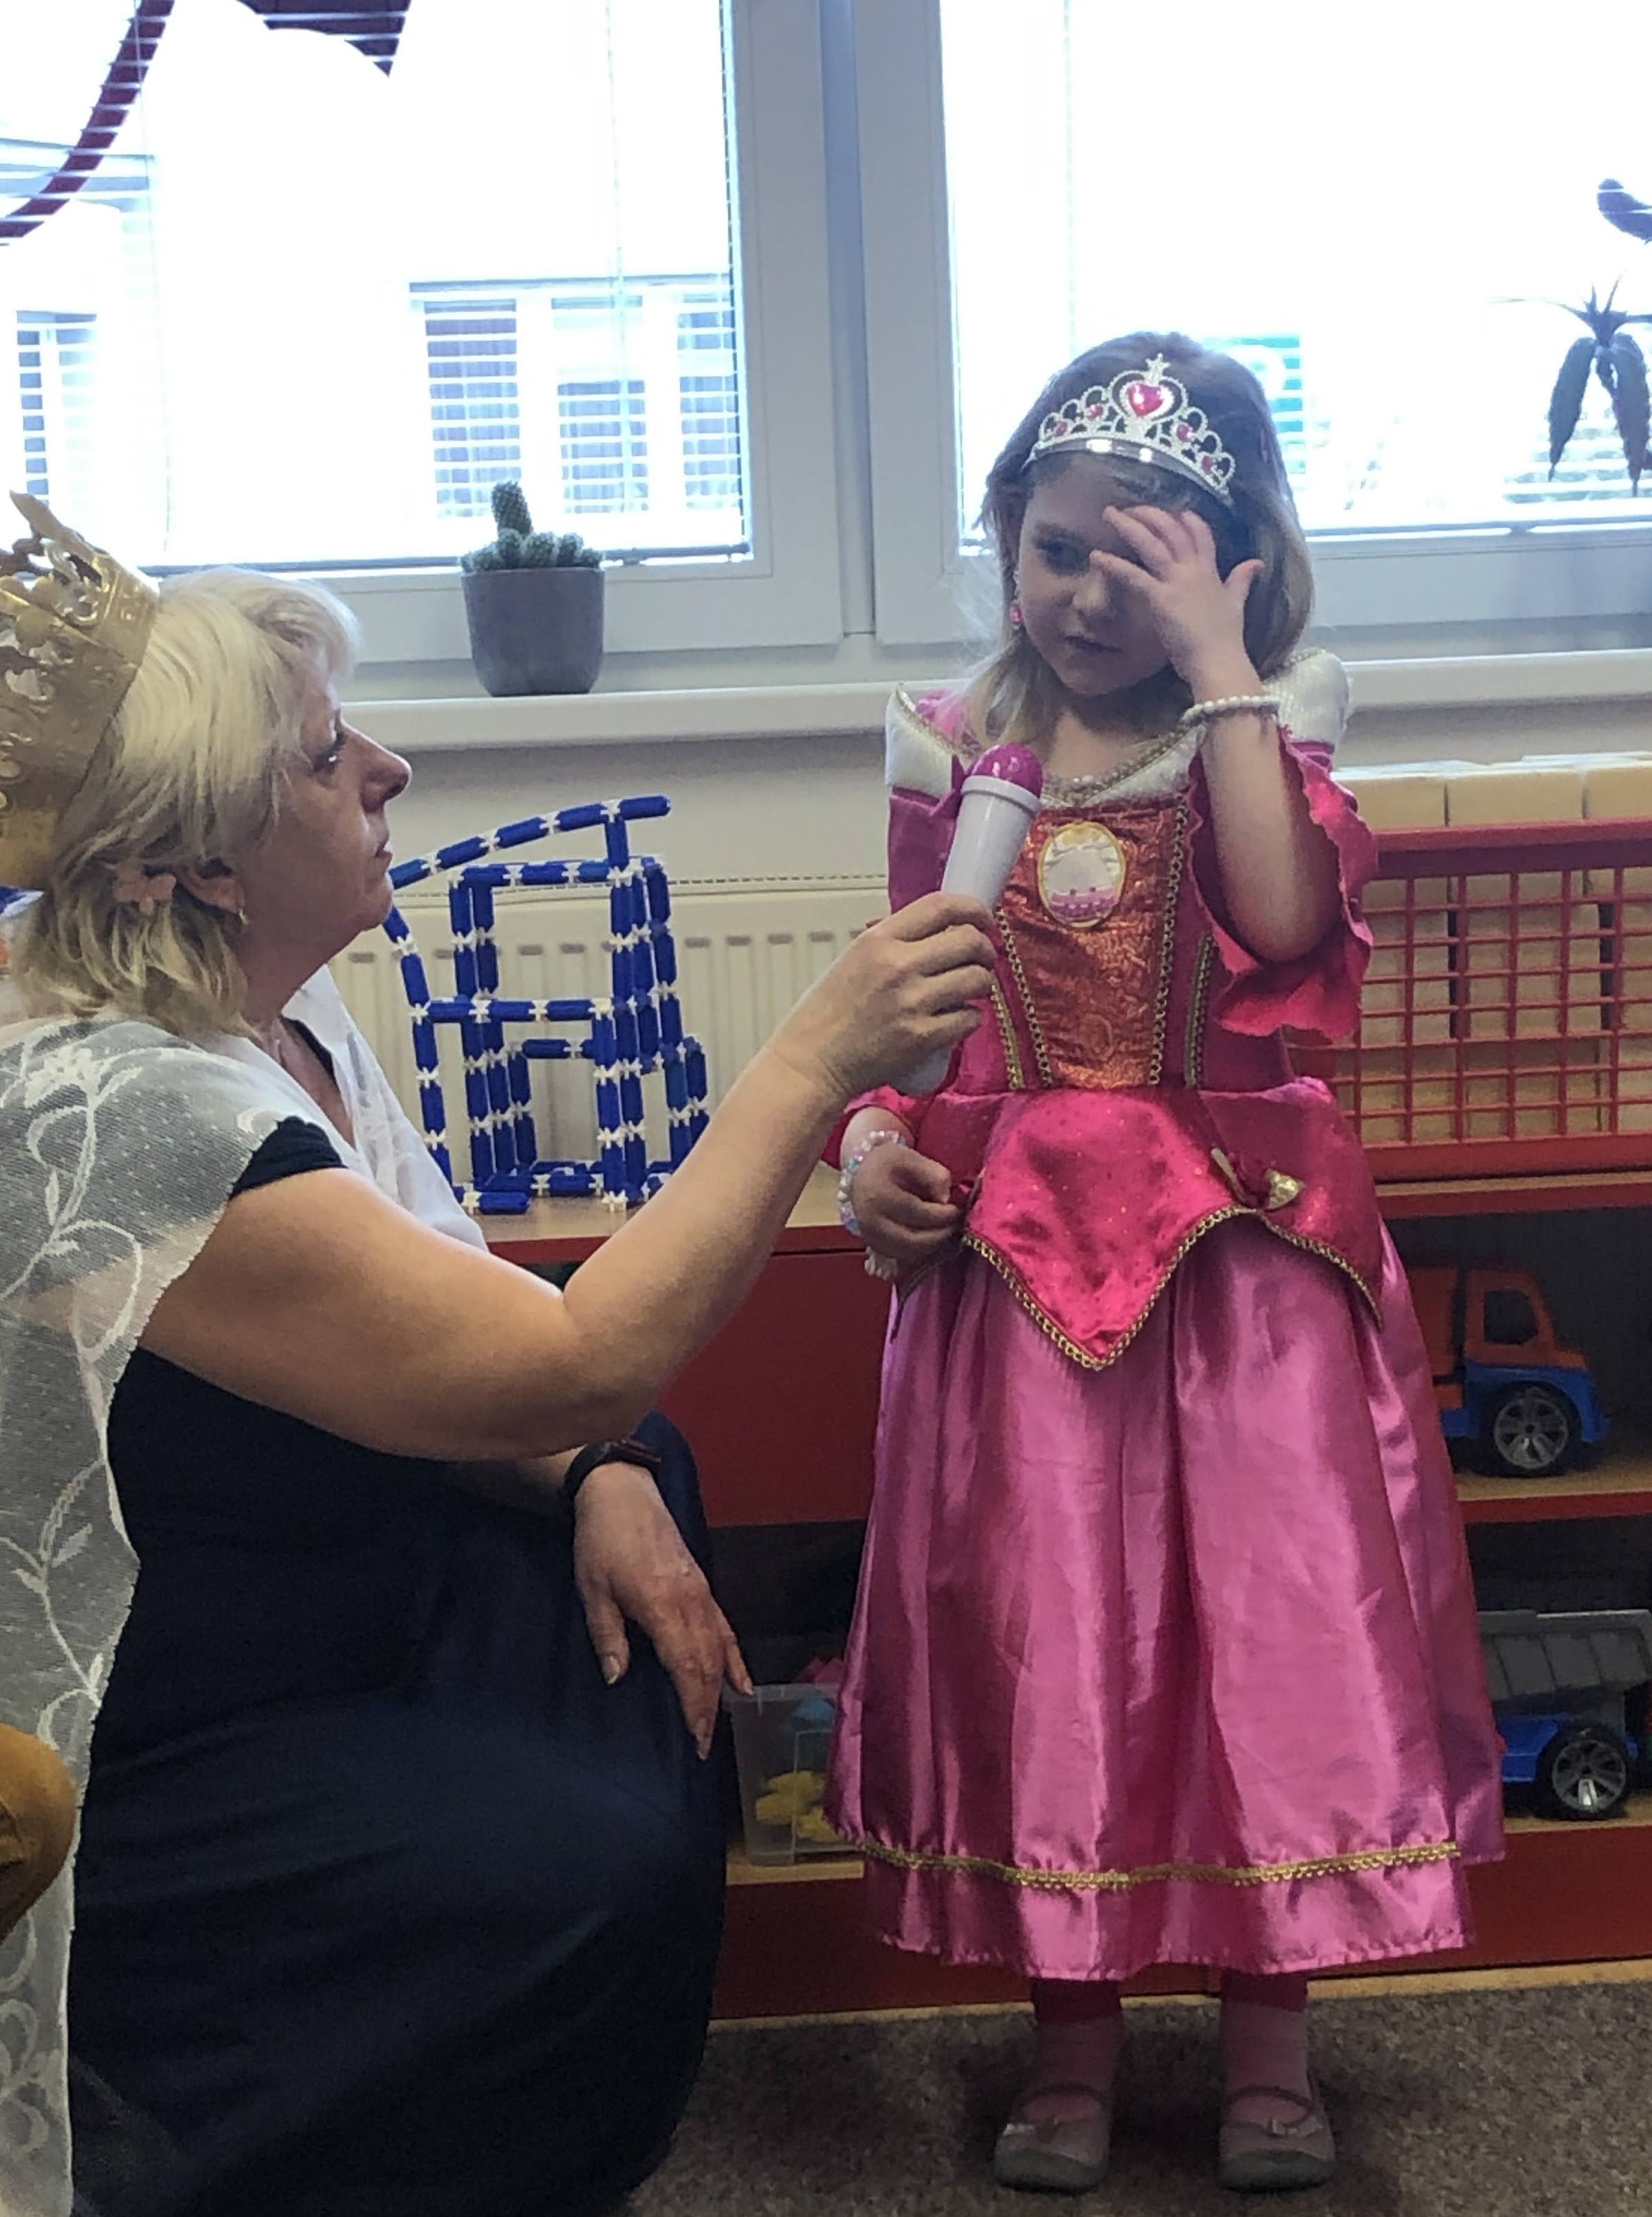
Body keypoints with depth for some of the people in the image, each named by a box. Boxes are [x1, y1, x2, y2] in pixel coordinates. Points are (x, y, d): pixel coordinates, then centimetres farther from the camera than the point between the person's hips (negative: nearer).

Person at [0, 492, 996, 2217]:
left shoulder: (258, 1008, -2)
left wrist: (599, 1472, -10)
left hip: (294, 1602, 10)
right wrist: (815, 1060, -27)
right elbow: (579, 1360, -31)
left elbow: (432, 1333, 7)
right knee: (602, 1873, -23)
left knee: (632, 1482, 15)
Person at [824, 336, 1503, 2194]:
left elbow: (1287, 926, -21)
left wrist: (1222, 673, -19)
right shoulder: (954, 749, 6)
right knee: (1037, 1623, 6)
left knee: (1274, 1604, 2)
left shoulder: (1264, 727, 0)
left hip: (1241, 1237, -1)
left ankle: (1270, 2030, 21)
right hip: (1015, 1248, 2)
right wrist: (873, 1142, -8)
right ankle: (1074, 2024, 23)